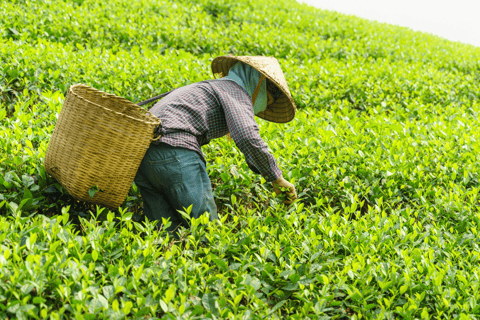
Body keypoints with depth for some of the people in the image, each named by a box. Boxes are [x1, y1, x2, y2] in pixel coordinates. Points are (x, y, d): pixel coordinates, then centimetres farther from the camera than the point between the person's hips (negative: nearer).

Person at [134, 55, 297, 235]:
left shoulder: (206, 88, 33)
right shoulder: (235, 90, 6)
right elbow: (247, 137, -12)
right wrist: (277, 178, -5)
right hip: (176, 154, -9)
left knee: (169, 233, 2)